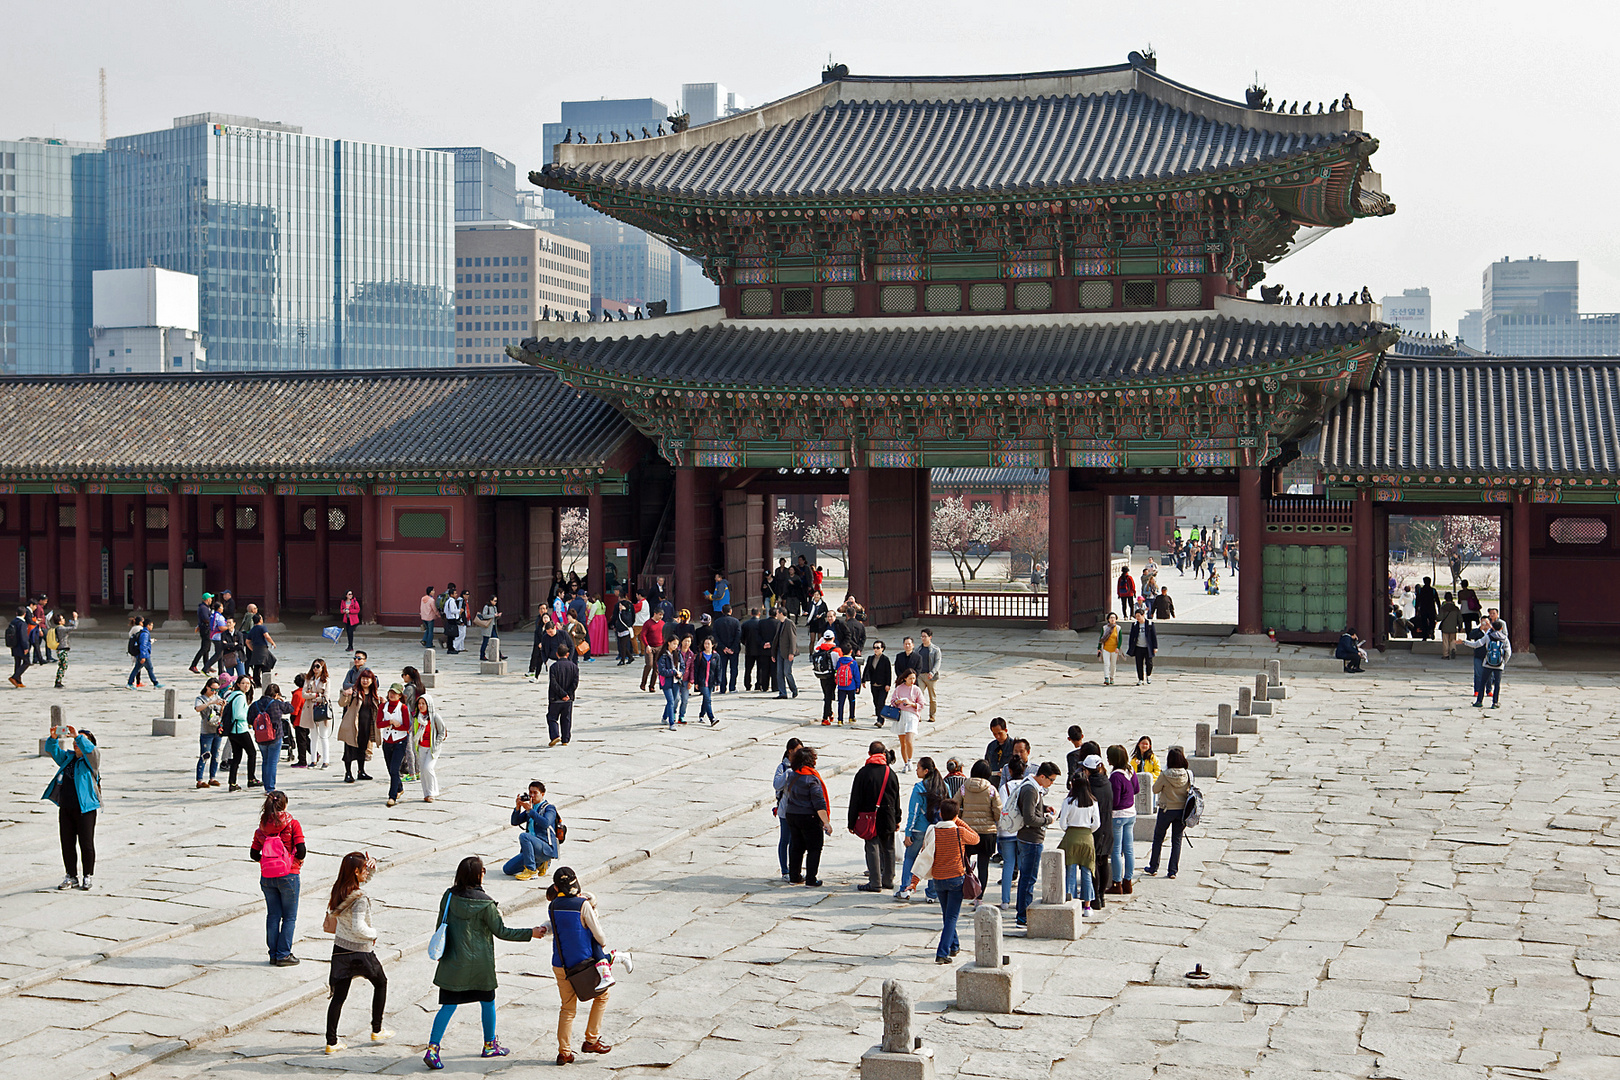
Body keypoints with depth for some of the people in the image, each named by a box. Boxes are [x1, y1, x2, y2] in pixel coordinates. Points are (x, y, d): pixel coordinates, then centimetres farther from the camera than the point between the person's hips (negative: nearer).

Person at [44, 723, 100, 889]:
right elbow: (54, 751, 5)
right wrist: (53, 739, -14)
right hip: (66, 809, 6)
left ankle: (87, 877, 11)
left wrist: (78, 736, -31)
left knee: (86, 845, -1)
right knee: (67, 845, 8)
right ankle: (72, 877, 19)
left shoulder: (91, 759, -2)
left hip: (85, 809, -6)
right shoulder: (68, 757, 15)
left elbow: (90, 749, -22)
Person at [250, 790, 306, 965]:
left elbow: (254, 854, 3)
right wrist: (298, 860, 6)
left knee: (273, 915, 13)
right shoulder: (292, 824, -9)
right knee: (290, 917, 6)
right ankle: (284, 955, 4)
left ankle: (273, 954, 16)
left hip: (267, 877, 4)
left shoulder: (261, 828, 2)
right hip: (288, 875, -4)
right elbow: (301, 850, -14)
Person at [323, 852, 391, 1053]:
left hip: (340, 949, 6)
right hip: (360, 951, -6)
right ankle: (377, 1030, 28)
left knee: (339, 995, 10)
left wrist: (371, 869, 1)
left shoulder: (339, 890, -2)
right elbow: (358, 927, -32)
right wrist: (373, 933, -13)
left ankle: (331, 1042, 8)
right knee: (380, 983, 20)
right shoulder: (359, 898, -25)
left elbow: (358, 882, 18)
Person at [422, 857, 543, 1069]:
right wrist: (531, 933, -3)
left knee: (448, 1006, 5)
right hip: (480, 963, -3)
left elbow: (441, 924, 6)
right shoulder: (484, 903, -17)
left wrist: (441, 952, 20)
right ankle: (490, 1045, 31)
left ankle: (432, 1049, -7)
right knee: (487, 1002, 18)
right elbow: (501, 931, -12)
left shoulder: (449, 896, -4)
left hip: (453, 963, 3)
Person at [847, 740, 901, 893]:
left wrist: (852, 823, -1)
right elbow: (896, 799, 8)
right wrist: (897, 819, 18)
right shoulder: (890, 773, 1)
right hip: (888, 818, 4)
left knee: (872, 849, -2)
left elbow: (855, 800, -7)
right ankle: (888, 880, 22)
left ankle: (875, 883, -3)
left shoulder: (863, 773, -9)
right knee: (888, 849, 14)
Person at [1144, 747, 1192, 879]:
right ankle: (1173, 871, 10)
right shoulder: (1188, 775, -10)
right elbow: (1190, 790, 3)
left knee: (1158, 838, 15)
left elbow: (1155, 789, -6)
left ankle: (1153, 868, 22)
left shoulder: (1164, 775, -18)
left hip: (1166, 810, -2)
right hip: (1182, 809, 2)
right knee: (1177, 840, 11)